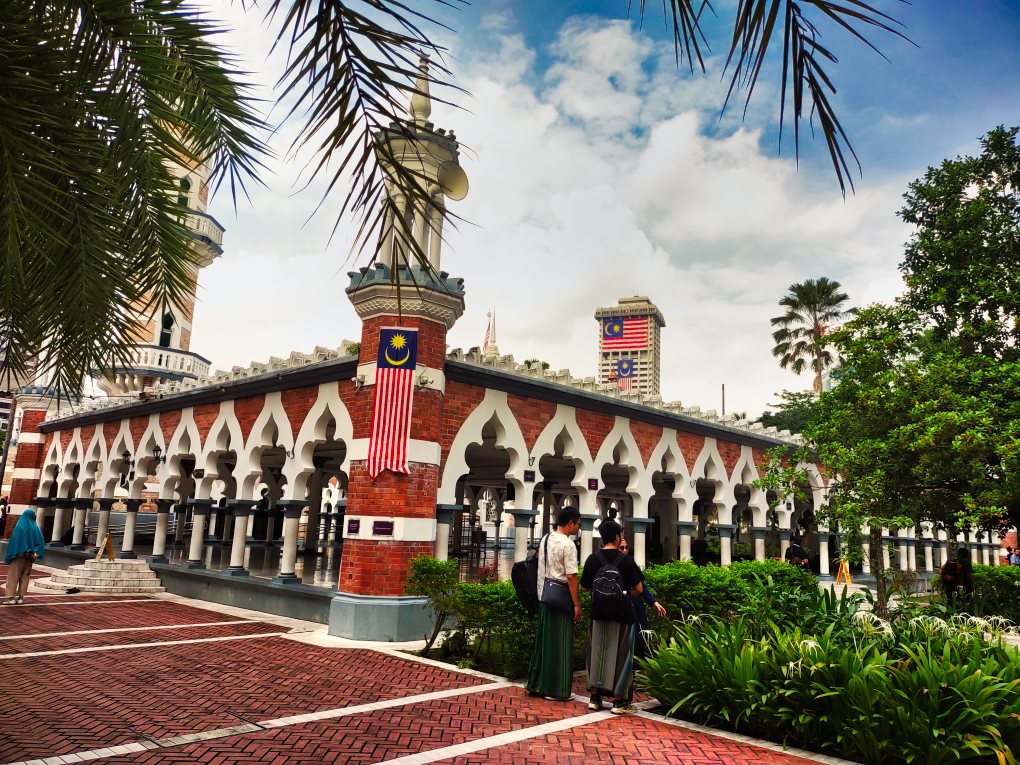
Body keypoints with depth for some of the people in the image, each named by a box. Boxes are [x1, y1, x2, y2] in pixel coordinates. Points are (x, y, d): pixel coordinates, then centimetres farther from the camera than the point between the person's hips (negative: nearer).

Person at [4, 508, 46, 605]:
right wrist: (35, 553, -2)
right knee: (25, 576, 11)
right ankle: (20, 597, 11)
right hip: (29, 556, 4)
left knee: (13, 575, 2)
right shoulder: (35, 528, 2)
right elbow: (41, 542, -4)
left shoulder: (19, 526, -8)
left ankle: (11, 597, -3)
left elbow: (13, 540, -14)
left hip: (18, 555, -3)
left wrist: (9, 556, -9)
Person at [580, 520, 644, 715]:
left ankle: (595, 696, 18)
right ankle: (619, 700, 8)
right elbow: (638, 589, -9)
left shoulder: (593, 559, -2)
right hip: (622, 614, -3)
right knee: (620, 655, 5)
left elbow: (585, 587, 6)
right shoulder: (626, 560, -11)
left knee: (597, 653, 14)